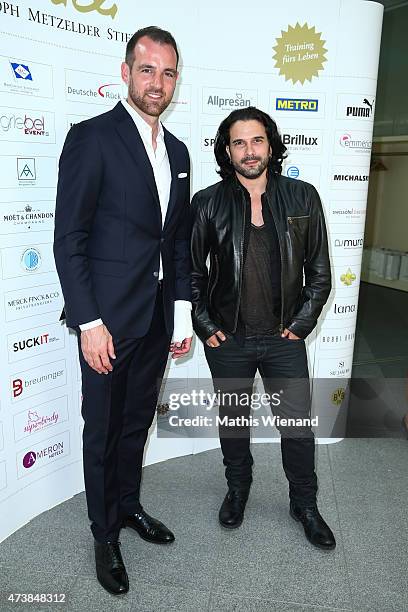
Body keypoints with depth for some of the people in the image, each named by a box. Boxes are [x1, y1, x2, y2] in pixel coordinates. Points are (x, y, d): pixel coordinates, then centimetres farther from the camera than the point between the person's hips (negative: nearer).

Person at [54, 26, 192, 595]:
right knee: (104, 430, 11)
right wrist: (88, 322, -16)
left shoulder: (177, 151, 11)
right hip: (109, 318, -6)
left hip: (158, 319, 6)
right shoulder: (92, 138, -9)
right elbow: (69, 239, -13)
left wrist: (183, 312, 8)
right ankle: (105, 532, 32)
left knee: (138, 422, 21)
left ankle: (127, 504, 44)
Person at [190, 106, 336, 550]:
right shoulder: (208, 203, -4)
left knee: (299, 426, 10)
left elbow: (319, 271, 4)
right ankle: (237, 488, 44)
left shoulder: (302, 198, -2)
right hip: (227, 339, 0)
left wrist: (302, 323, -2)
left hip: (284, 337, 0)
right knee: (233, 420, 18)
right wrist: (203, 325, -2)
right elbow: (191, 269, 3)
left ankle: (304, 504, 36)